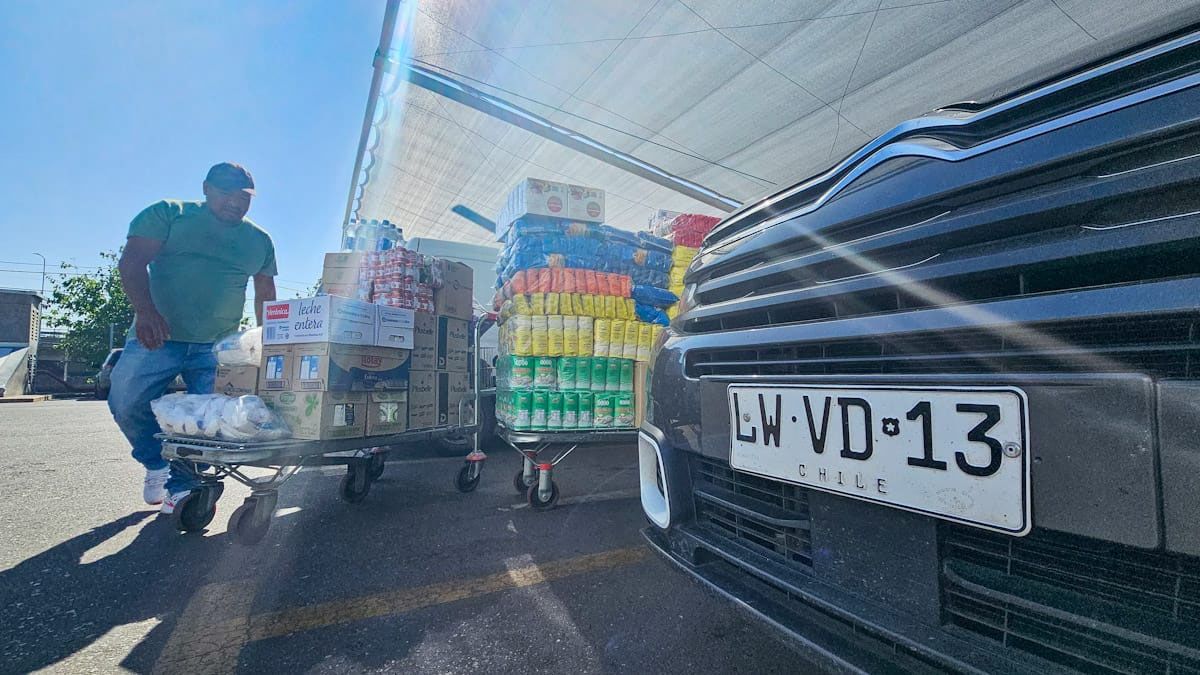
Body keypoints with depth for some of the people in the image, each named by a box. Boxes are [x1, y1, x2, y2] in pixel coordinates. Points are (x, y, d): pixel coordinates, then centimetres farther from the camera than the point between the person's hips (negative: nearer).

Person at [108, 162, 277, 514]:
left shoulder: (260, 240, 11)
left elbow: (265, 295, 15)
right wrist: (145, 310, -25)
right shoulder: (168, 214, 3)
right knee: (126, 402, -6)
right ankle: (157, 465, 22)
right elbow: (132, 262, -7)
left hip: (217, 347, 1)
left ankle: (182, 485, 13)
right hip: (159, 337, -1)